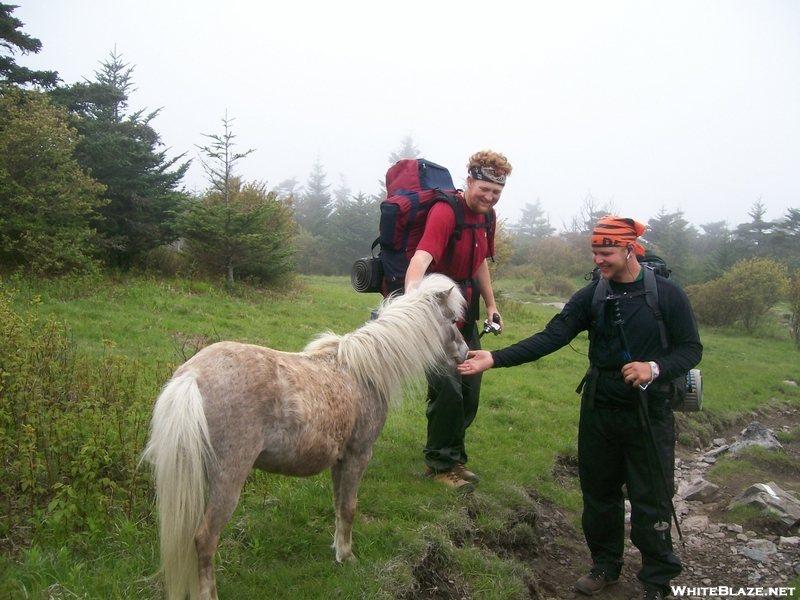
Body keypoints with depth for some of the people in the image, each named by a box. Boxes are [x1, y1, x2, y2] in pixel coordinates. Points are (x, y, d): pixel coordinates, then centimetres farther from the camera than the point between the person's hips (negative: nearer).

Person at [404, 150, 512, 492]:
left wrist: (491, 304, 16)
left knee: (470, 391, 13)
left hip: (465, 313, 9)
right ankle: (440, 464, 11)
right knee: (448, 389, -10)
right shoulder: (446, 212, -20)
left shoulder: (486, 215, 7)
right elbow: (421, 258, -37)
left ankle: (452, 457, 31)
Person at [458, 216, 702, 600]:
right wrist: (496, 359, -19)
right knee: (598, 493, 15)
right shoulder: (591, 296, -1)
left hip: (649, 413, -3)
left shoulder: (667, 295, -8)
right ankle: (605, 565, 36)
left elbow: (690, 349, -4)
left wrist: (656, 368, -25)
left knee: (651, 501, 6)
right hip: (599, 410, 3)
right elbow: (550, 338, -9)